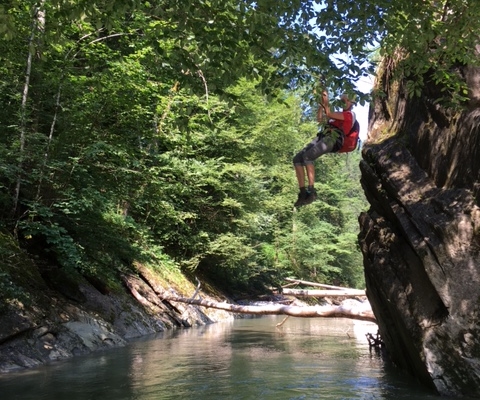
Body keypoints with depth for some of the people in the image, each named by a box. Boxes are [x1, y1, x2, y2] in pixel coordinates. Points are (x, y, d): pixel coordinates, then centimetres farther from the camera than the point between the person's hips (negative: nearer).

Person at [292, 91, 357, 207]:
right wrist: (321, 103, 29)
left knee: (307, 157, -31)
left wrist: (326, 101, 8)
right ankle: (303, 193, -14)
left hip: (332, 139, -9)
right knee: (297, 159, -11)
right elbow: (319, 119, 35)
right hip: (321, 137, 9)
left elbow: (329, 114, -2)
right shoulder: (339, 114, 36)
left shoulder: (350, 115, 8)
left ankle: (311, 191, -30)